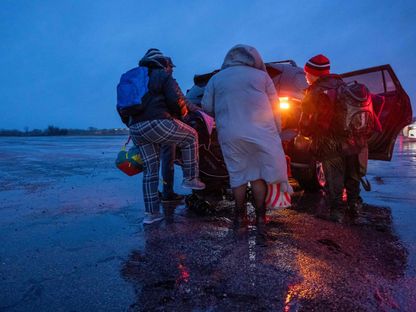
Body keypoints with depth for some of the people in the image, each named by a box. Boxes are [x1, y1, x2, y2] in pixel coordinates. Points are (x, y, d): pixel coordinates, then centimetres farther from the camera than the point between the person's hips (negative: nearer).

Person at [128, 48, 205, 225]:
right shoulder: (163, 75, 6)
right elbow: (176, 100, -7)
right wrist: (183, 114, 12)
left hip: (136, 128, 7)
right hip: (157, 123, -7)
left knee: (150, 170, 12)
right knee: (191, 137, 13)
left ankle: (150, 213, 15)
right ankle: (191, 178, 12)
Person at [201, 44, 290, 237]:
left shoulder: (216, 79, 13)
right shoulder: (261, 75, 11)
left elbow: (207, 107, 9)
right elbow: (274, 106, 8)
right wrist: (277, 131, 13)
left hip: (229, 135, 1)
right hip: (260, 132, -1)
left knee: (237, 175, 11)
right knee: (259, 175, 7)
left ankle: (240, 216, 20)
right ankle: (260, 217, 9)